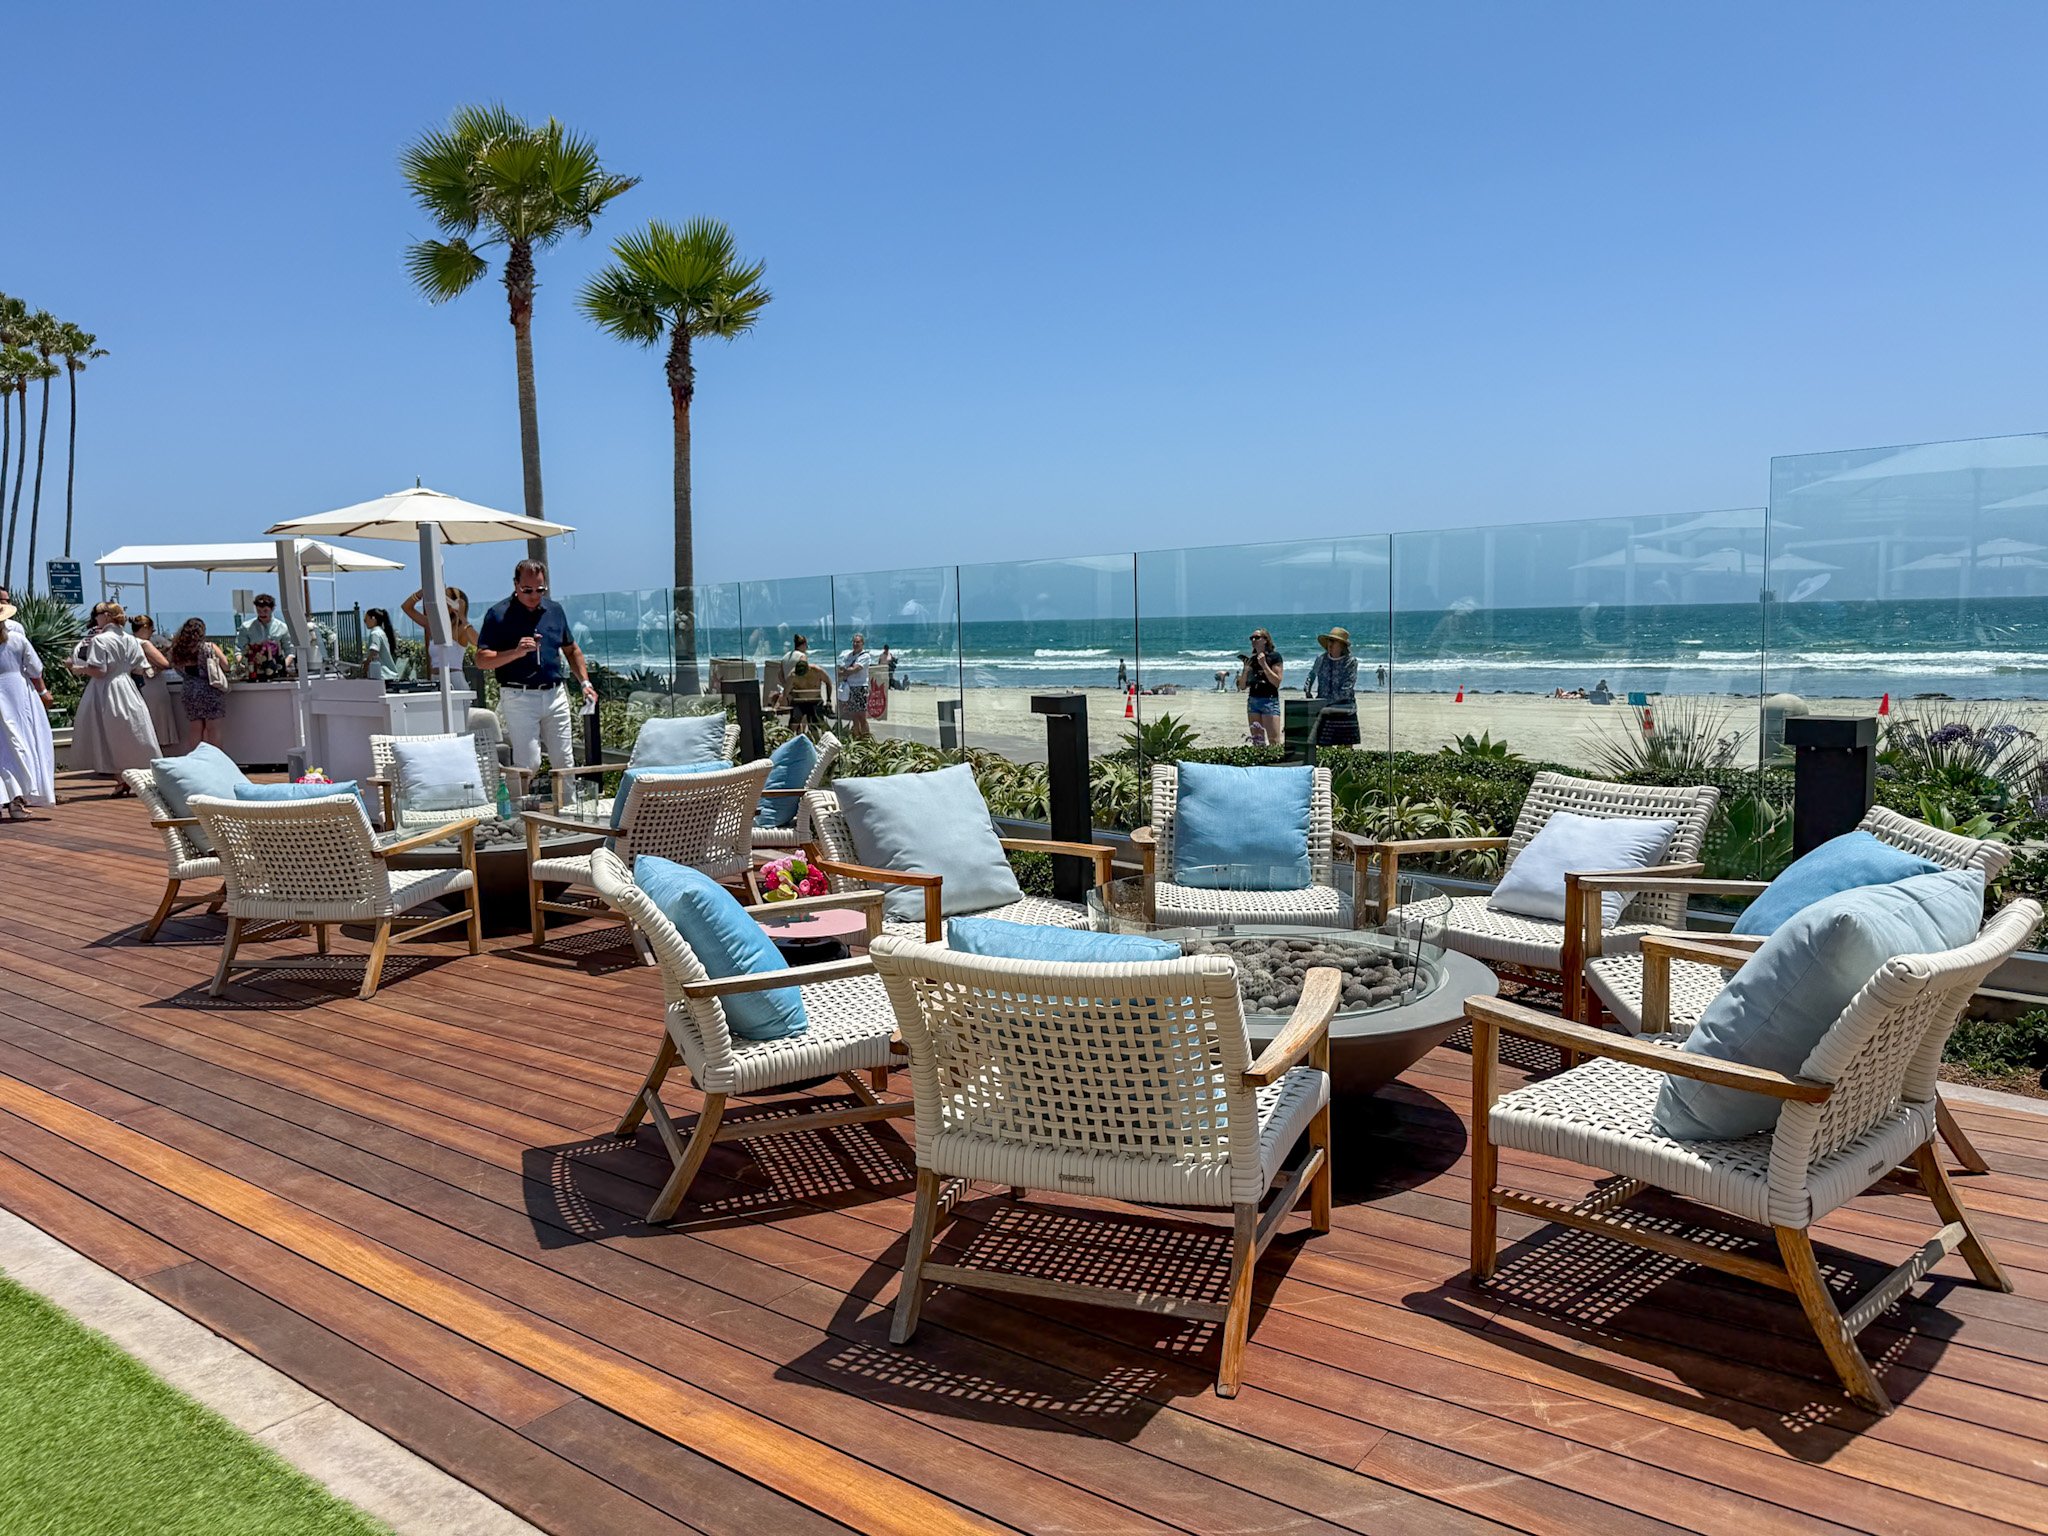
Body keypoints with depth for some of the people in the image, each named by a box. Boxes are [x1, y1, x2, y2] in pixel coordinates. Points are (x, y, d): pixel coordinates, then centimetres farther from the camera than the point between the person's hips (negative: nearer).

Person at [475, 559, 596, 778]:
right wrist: (516, 652, -22)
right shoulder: (498, 614, -4)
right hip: (519, 697, -5)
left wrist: (585, 683, 11)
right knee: (527, 765, -7)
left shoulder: (554, 610, 11)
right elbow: (481, 660, -9)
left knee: (565, 764, 7)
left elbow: (571, 650, 22)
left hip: (555, 694, 5)